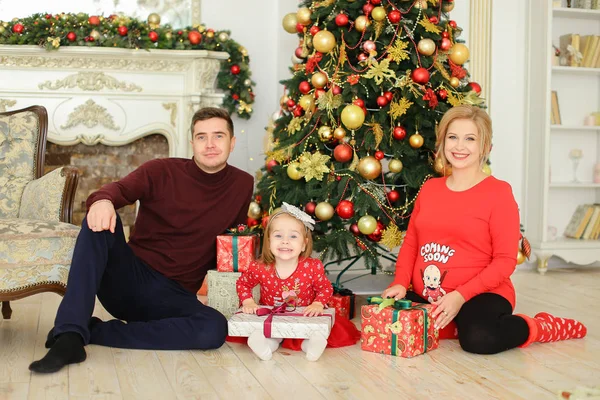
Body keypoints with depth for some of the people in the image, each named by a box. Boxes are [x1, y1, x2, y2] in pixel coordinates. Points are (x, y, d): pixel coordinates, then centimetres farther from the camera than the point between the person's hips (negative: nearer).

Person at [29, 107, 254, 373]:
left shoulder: (243, 185, 4)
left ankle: (92, 331, -22)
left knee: (215, 328, -32)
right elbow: (120, 189, -20)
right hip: (128, 278, -1)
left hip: (174, 296, 2)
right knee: (99, 221, -29)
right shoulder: (161, 171, -3)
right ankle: (70, 337, -36)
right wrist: (102, 200, -43)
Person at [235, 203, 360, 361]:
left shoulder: (313, 267, -16)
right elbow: (242, 283, 6)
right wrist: (248, 302, -10)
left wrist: (318, 304, -17)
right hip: (269, 319, 0)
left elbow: (326, 288, 1)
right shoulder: (259, 268, -14)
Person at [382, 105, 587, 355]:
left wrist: (460, 296, -21)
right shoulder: (429, 188, 9)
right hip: (426, 297, 5)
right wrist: (400, 283, -6)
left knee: (479, 339, -35)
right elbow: (410, 243, 13)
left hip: (481, 295, -5)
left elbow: (505, 260, -11)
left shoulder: (498, 192, -7)